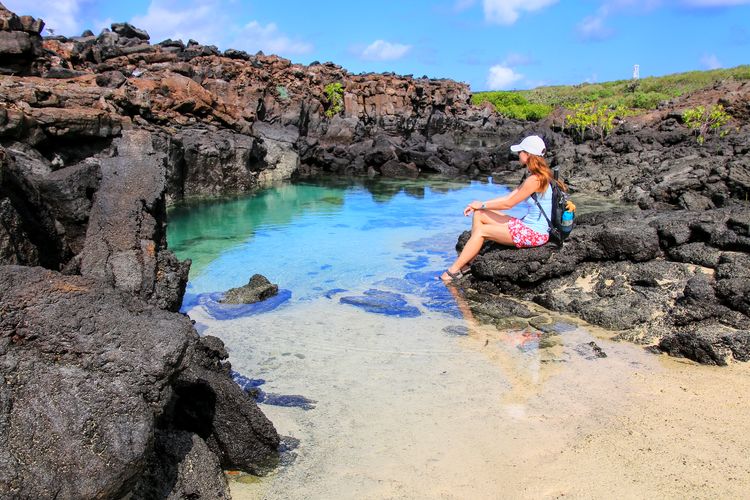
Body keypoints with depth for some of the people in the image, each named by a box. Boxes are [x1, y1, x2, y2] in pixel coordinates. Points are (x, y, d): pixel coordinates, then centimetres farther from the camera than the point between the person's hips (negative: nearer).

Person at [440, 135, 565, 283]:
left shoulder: (535, 180, -21)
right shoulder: (539, 176, 12)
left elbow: (509, 203, -16)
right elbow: (509, 197, 11)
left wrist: (482, 205, -2)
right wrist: (479, 205, 4)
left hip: (535, 233, -10)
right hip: (528, 225, 10)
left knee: (481, 231, -9)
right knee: (479, 215, 4)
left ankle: (453, 271, 0)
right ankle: (468, 262, 5)